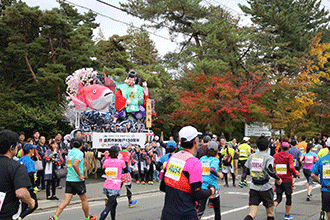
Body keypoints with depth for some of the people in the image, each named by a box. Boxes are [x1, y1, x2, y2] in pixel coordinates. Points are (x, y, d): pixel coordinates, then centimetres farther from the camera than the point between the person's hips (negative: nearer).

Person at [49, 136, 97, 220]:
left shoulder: (70, 152, 12)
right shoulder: (79, 153, -12)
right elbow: (74, 164, -28)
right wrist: (80, 175, -19)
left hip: (69, 179, 6)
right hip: (77, 181, -6)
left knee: (66, 201, 2)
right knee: (84, 200, 12)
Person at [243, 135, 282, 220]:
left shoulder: (251, 156, 7)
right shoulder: (268, 158, -7)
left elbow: (247, 171, 11)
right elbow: (270, 171, -21)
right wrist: (278, 179, -5)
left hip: (253, 187, 4)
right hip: (265, 188, -3)